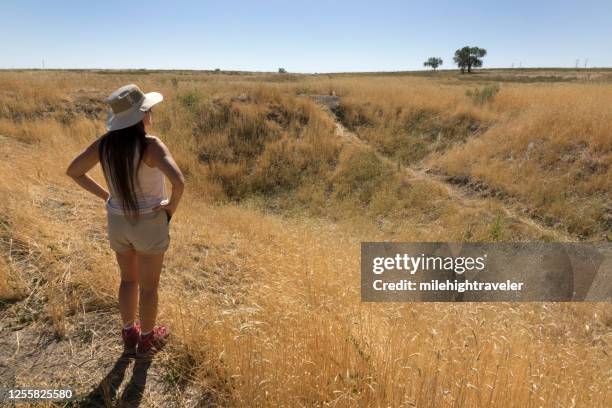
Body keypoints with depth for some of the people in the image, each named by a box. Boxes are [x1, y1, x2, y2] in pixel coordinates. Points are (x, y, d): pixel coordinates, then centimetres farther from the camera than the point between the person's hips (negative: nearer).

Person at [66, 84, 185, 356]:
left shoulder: (105, 143, -7)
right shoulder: (151, 145, -24)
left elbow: (73, 171, 3)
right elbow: (178, 180, -38)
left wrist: (105, 195, 6)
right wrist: (173, 204, -18)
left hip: (117, 222, 5)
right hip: (149, 224, -5)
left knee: (128, 279, 24)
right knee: (148, 286, 15)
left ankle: (129, 336, 40)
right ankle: (147, 340, 34)